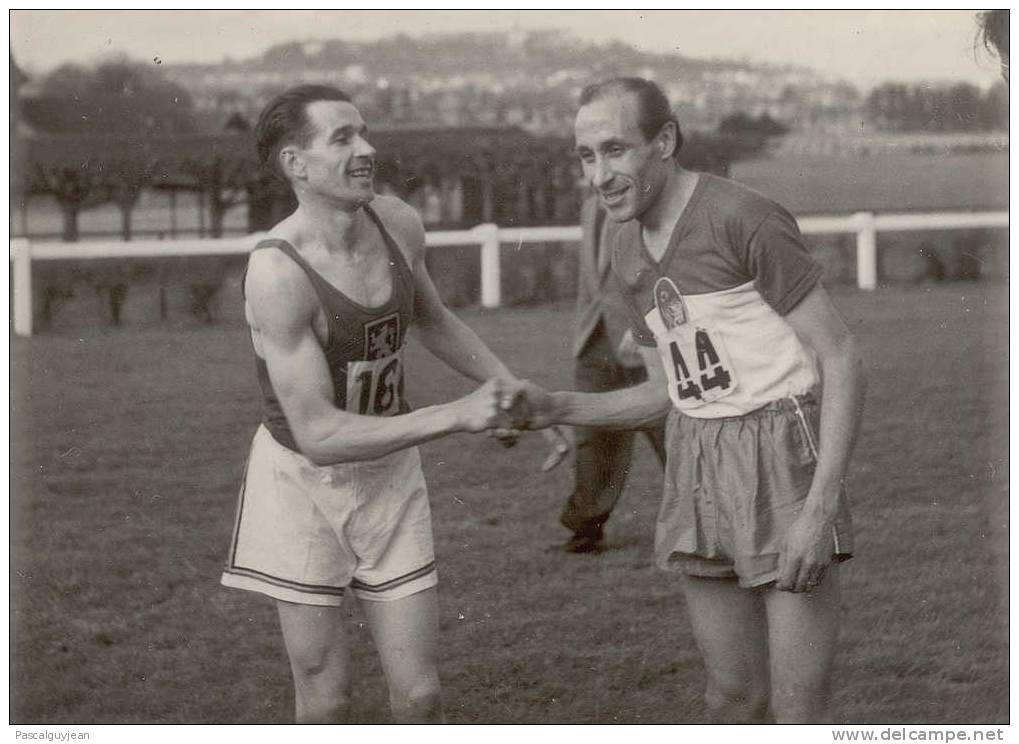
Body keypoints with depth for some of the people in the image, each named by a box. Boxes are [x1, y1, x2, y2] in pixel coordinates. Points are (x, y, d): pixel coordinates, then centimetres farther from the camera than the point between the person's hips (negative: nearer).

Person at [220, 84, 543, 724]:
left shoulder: (399, 224, -8)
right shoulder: (277, 272, -27)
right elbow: (318, 435, -28)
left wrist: (511, 389, 5)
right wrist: (456, 417, -29)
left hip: (391, 475, 5)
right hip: (303, 479, -5)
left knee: (420, 696, 3)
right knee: (327, 702, 2)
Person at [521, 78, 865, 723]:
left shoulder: (746, 220, -15)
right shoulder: (631, 253, 10)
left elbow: (841, 359, -16)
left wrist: (820, 508, -22)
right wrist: (555, 409, 4)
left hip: (787, 459, -7)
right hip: (701, 469, 7)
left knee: (800, 712, -7)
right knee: (733, 696, 11)